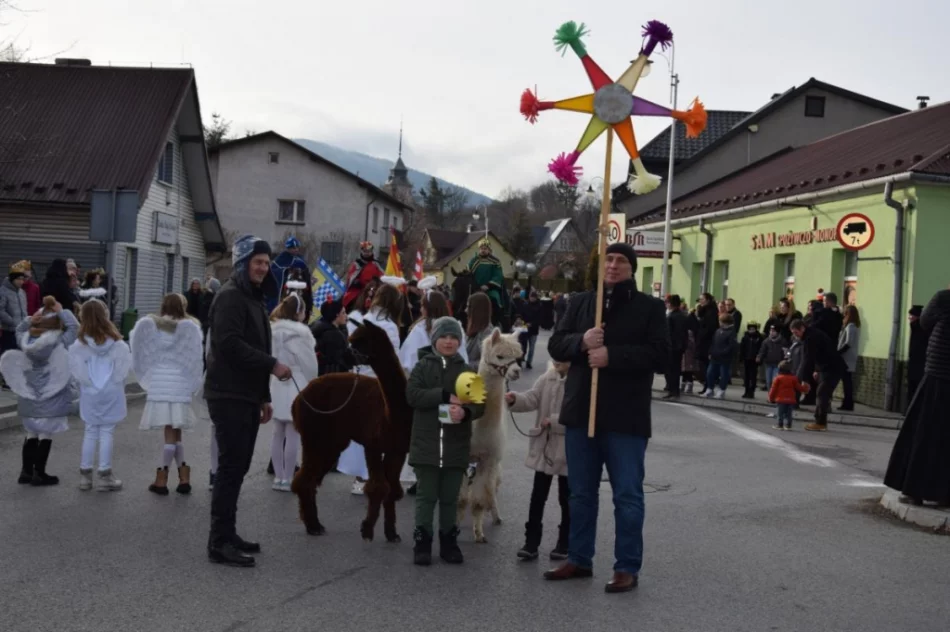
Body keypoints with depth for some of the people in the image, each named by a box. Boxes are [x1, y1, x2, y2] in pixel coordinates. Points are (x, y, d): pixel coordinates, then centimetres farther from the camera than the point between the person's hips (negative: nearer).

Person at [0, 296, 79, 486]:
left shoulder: (26, 340, 0)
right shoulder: (59, 342, -15)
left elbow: (19, 330, 20)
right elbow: (74, 326, -12)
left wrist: (29, 320, 3)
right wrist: (61, 312, -4)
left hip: (29, 397, 6)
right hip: (51, 398, -5)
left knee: (31, 434, 16)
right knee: (46, 435, 3)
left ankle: (26, 471, 21)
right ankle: (39, 474, 8)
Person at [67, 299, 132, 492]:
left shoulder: (79, 345, -9)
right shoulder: (117, 344, -10)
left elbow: (76, 371, -9)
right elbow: (124, 368, -7)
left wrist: (88, 382, 5)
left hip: (90, 394, 1)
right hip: (112, 393, -1)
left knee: (90, 432, 12)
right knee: (107, 432, 4)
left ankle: (85, 473, 17)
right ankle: (104, 475, 7)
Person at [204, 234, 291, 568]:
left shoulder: (253, 298, 21)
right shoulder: (230, 296, -10)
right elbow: (230, 344, -22)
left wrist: (264, 396, 19)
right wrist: (272, 364, -19)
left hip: (247, 396, 10)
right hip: (230, 396, -10)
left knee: (237, 466, 12)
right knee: (231, 467, -9)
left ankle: (227, 534, 19)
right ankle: (220, 542, -5)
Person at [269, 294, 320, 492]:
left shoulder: (273, 330, 5)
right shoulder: (300, 332, -14)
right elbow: (309, 363, -9)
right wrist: (312, 384, 4)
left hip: (277, 386, 7)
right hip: (296, 387, -7)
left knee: (278, 434, 12)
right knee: (293, 435, -1)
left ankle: (278, 477, 17)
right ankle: (287, 479, 1)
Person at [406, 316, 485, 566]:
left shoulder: (466, 371, 8)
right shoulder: (422, 367, 3)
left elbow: (479, 404, 0)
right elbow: (412, 395, -12)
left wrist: (465, 411, -23)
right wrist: (446, 396, -20)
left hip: (456, 445, 2)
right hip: (427, 443, -2)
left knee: (450, 498, 10)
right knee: (426, 496, 3)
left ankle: (449, 542, 20)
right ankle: (422, 543, 11)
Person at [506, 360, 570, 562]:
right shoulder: (547, 378, 3)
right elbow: (532, 398, -3)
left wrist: (554, 421, -23)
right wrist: (515, 400, -23)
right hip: (543, 446, 5)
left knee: (566, 499, 9)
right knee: (537, 496, 8)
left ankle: (564, 543, 23)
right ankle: (531, 542, 13)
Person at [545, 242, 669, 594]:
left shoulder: (650, 307, -1)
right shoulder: (580, 302, 11)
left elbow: (660, 356, -11)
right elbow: (555, 345, 6)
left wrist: (611, 355, -20)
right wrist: (581, 342, -15)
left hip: (625, 418, -4)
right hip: (581, 413, 4)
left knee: (627, 495, 2)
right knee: (581, 492, 14)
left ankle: (628, 568, 11)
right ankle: (579, 559, 26)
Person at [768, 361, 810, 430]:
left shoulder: (778, 378, -5)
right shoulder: (793, 378, 3)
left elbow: (773, 389, -3)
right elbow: (799, 387, 9)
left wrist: (771, 398, 6)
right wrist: (805, 388, 29)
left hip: (780, 399, -3)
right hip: (791, 400, 3)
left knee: (779, 414, 2)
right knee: (788, 414, 9)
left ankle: (779, 425, -1)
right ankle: (788, 425, 7)